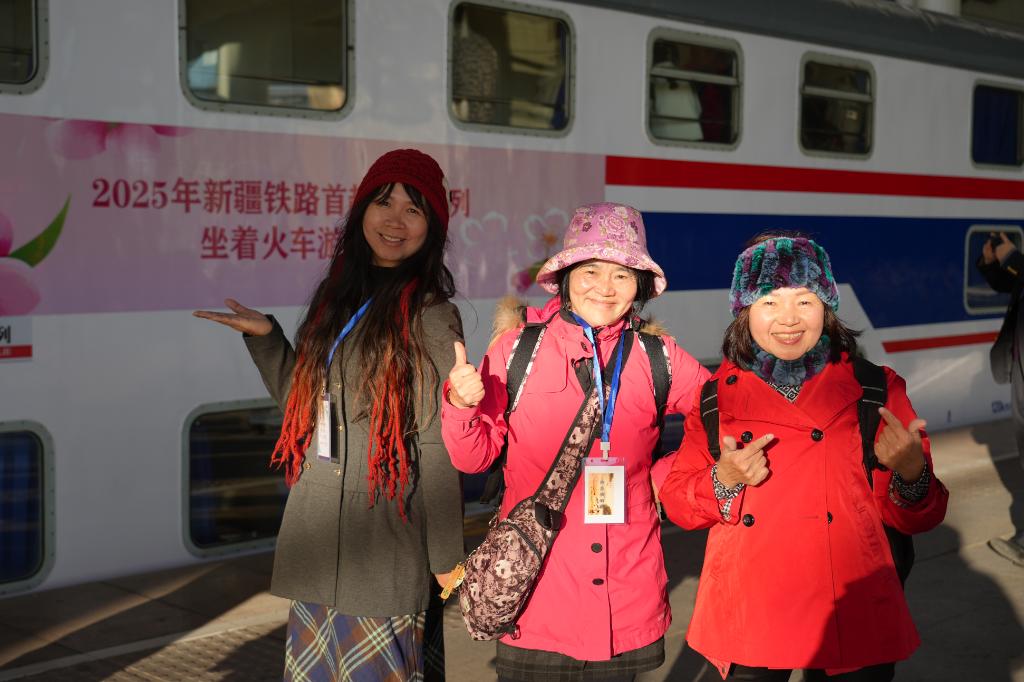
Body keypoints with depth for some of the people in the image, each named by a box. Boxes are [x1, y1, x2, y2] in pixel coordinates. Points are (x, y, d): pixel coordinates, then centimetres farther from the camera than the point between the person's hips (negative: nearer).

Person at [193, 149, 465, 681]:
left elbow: (438, 445, -10)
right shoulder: (337, 298, 11)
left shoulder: (429, 316, -10)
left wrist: (447, 557, -8)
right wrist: (265, 339, 9)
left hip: (384, 544, -7)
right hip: (318, 542, 7)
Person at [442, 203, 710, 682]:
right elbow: (475, 457, 1)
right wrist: (461, 405, -17)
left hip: (626, 587, 2)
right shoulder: (518, 348, -2)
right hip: (536, 585, -1)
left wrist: (664, 476, 3)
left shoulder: (658, 358, 2)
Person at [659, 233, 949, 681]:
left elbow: (917, 518, 1)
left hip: (852, 618, 0)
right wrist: (723, 481, -15)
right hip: (746, 620, 1)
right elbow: (676, 501, 5)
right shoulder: (716, 396, 3)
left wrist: (910, 473, -20)